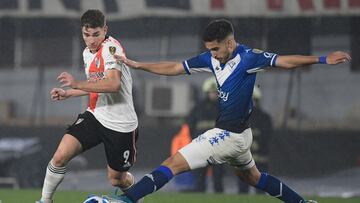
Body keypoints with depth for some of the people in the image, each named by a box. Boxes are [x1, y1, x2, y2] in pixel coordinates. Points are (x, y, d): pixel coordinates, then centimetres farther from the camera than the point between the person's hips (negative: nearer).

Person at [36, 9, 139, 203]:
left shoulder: (111, 47, -18)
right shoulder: (87, 53, 9)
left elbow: (113, 84, -33)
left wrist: (77, 84, -39)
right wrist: (67, 94, 17)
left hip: (120, 124, -6)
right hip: (95, 116, 6)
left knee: (117, 179, 7)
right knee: (61, 155, -14)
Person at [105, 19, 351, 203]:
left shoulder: (247, 58, -19)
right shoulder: (212, 58, 3)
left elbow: (284, 61, -20)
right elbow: (174, 68, 10)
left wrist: (323, 59, -29)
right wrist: (137, 65, 7)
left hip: (229, 136, -10)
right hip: (238, 135, 10)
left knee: (173, 164, -12)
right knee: (251, 176, 29)